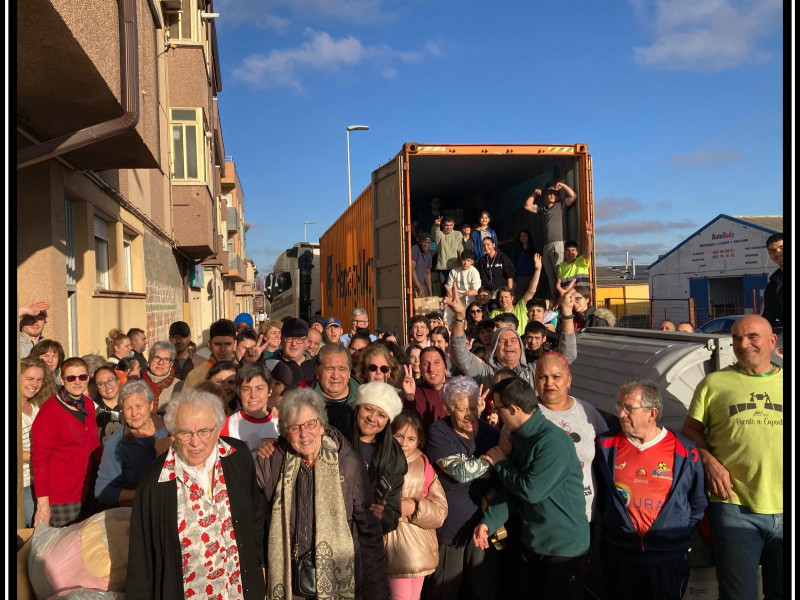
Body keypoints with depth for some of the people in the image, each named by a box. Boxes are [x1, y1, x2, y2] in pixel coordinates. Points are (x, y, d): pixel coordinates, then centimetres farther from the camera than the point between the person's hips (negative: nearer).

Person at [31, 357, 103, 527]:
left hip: (85, 492, 6)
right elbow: (39, 457, -11)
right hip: (60, 497, -6)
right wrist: (42, 501, -14)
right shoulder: (50, 409, -10)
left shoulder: (88, 404, 8)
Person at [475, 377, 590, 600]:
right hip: (532, 542, 8)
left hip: (565, 547, -8)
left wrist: (500, 463, -12)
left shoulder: (553, 443, -26)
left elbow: (529, 490, -27)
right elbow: (512, 490, 5)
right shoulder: (520, 437, 4)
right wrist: (488, 522, -6)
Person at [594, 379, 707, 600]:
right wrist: (607, 521, 8)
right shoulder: (606, 446, -2)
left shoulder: (684, 452, -5)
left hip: (669, 559, -1)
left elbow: (697, 503, 7)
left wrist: (677, 532, 6)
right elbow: (597, 494, 11)